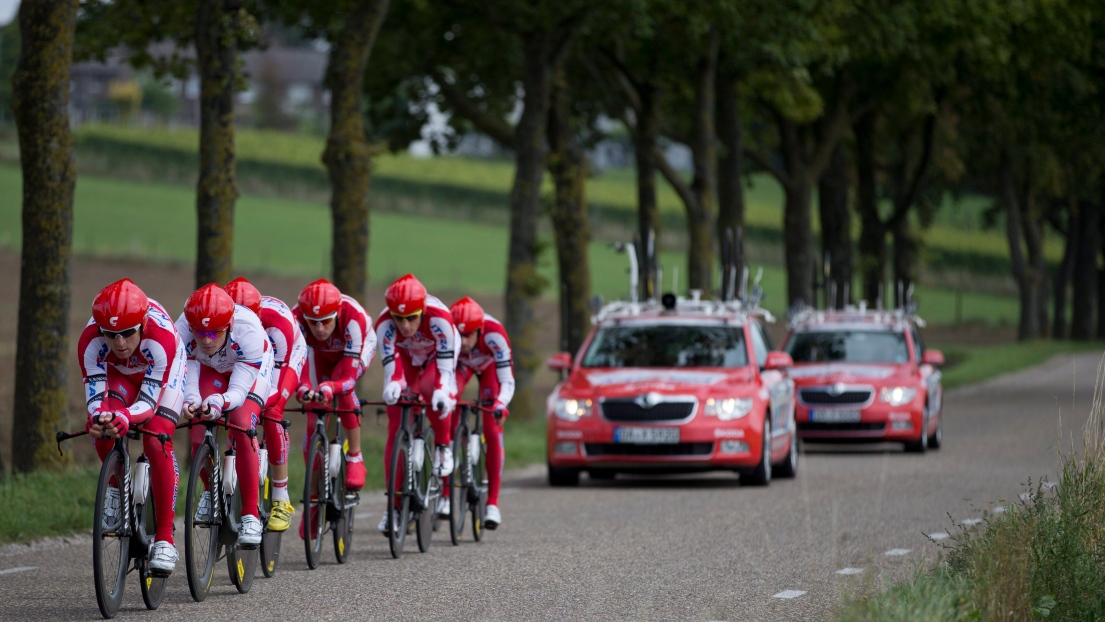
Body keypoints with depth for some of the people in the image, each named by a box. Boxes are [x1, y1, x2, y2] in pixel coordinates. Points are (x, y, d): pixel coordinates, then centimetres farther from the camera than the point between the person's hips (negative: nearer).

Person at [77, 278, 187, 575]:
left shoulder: (162, 338, -41)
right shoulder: (91, 341, -35)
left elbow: (148, 402, -38)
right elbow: (95, 397, -31)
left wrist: (125, 417, -59)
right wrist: (98, 416, -55)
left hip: (162, 374, -2)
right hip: (121, 373, 2)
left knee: (156, 444, -20)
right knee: (104, 430, -24)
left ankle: (165, 540, -14)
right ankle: (117, 486, 7)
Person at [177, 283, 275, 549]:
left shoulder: (249, 332, -41)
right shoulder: (182, 331, -35)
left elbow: (239, 390, -39)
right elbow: (188, 383, -30)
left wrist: (219, 402, -60)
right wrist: (189, 402, -53)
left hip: (251, 370, -2)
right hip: (210, 370, 2)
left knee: (242, 427, -26)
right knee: (199, 432, -20)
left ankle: (250, 515, -19)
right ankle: (211, 490, 10)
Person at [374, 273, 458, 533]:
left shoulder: (438, 317, -38)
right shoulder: (384, 324, -34)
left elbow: (446, 364, -40)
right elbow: (390, 366, -38)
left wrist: (442, 391, -58)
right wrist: (391, 386, -60)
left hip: (437, 357, -2)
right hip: (405, 358, 2)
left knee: (430, 389, -37)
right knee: (396, 426, -10)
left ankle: (443, 446, -9)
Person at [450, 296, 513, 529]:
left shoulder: (493, 333, -41)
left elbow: (507, 381, -40)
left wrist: (500, 404, -58)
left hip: (489, 365, -1)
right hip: (460, 364, 1)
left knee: (492, 432, -11)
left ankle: (493, 503, -5)